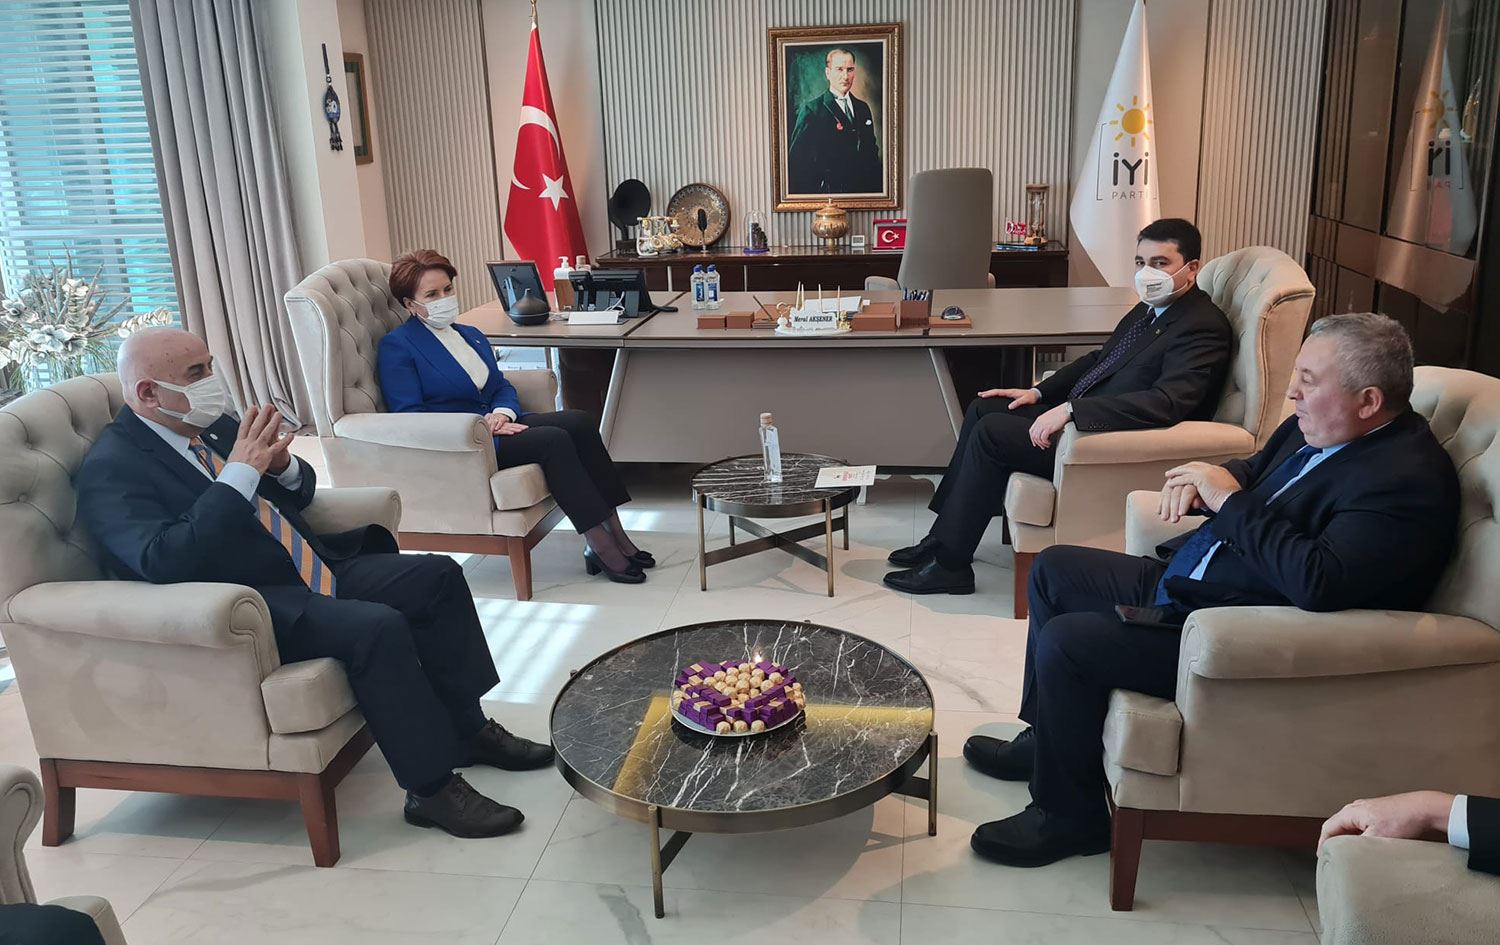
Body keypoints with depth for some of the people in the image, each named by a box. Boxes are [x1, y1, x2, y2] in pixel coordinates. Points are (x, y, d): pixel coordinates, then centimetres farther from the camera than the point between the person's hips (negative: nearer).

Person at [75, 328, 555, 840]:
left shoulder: (211, 424, 11)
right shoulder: (111, 470, -11)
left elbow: (300, 492, 19)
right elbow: (165, 562, -27)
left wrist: (282, 463, -5)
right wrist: (241, 471, -28)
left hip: (312, 568, 9)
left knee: (439, 577, -1)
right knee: (379, 627, -30)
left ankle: (467, 729, 8)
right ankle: (432, 788, -18)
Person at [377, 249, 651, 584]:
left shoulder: (471, 335, 23)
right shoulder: (396, 347, -1)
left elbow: (502, 385, 18)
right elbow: (409, 415, -11)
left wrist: (503, 413, -7)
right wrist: (479, 423, -19)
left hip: (495, 424, 7)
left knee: (579, 422, -20)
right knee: (553, 439, -29)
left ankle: (615, 534, -21)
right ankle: (601, 546, -26)